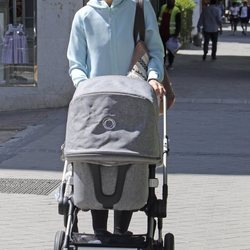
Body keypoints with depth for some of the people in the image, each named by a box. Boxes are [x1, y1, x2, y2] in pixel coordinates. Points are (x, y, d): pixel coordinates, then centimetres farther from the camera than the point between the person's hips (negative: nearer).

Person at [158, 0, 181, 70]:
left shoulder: (176, 11, -8)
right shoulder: (163, 8, 10)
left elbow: (178, 24, -8)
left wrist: (177, 33, -11)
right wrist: (158, 29, 18)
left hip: (170, 34, -5)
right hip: (162, 32, 5)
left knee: (170, 49, 4)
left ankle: (170, 64, 14)